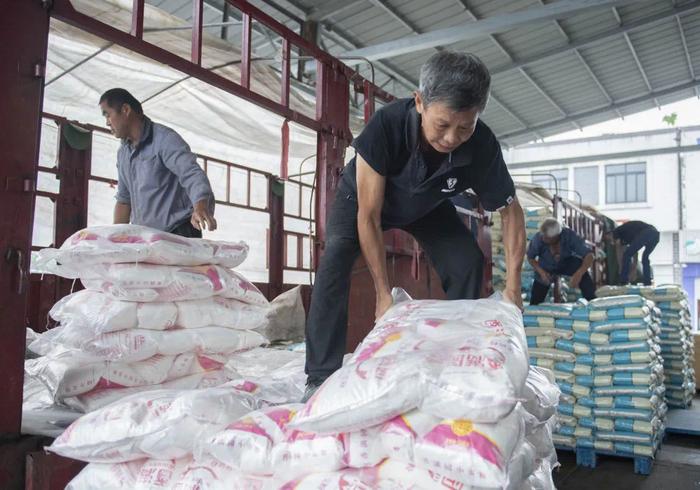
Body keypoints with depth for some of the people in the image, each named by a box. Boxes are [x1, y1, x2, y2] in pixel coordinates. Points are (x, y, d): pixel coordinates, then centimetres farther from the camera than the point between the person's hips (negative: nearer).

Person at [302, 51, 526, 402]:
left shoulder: (483, 147, -32)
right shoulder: (386, 125, -40)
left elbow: (510, 211, -16)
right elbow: (368, 217, -34)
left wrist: (513, 287, -22)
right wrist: (384, 294, -34)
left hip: (427, 206, 3)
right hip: (364, 193, -2)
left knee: (468, 262, -13)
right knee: (337, 253, -28)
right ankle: (321, 378, -23)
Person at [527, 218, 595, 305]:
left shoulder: (569, 235, -34)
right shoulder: (538, 238, -33)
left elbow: (589, 255, -38)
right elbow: (530, 258, -14)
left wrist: (579, 273, -54)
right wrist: (541, 271, -31)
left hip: (566, 263, 0)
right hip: (546, 268, 0)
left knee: (579, 265, -34)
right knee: (535, 302, -3)